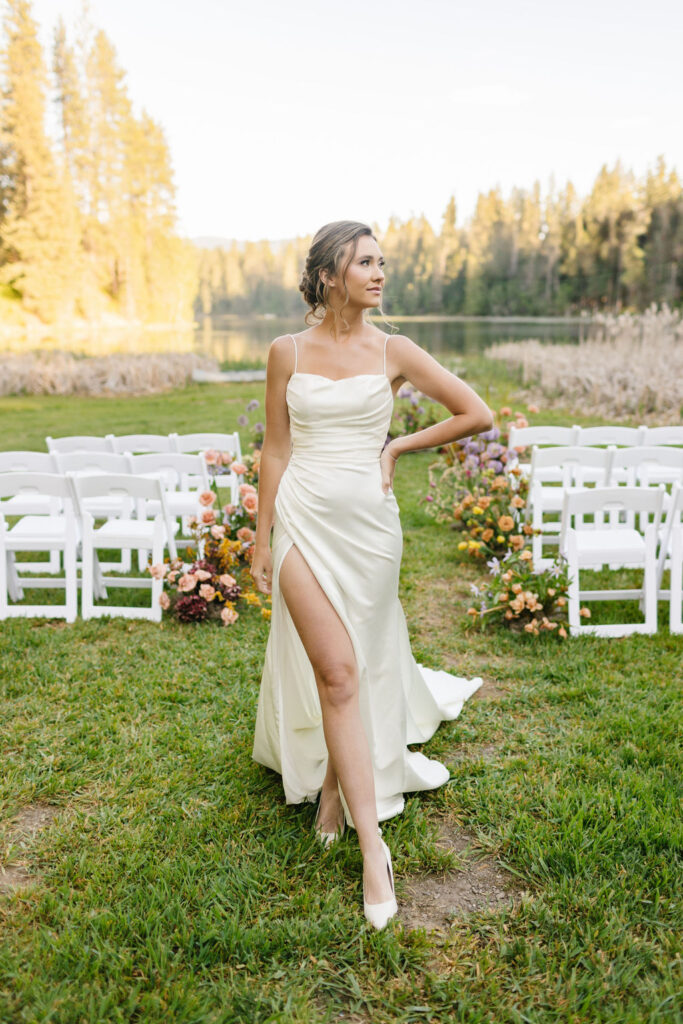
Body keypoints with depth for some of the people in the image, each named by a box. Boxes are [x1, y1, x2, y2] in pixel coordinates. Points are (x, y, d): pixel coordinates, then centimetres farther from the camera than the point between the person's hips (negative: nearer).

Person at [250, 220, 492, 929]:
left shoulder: (393, 352, 1)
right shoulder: (287, 352, 3)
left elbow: (477, 415, 3)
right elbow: (275, 451, 7)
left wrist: (396, 447, 3)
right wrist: (262, 539, 7)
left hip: (368, 521, 1)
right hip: (304, 519, -1)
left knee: (360, 666, 11)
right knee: (336, 672, -7)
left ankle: (335, 783, 37)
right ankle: (373, 845, 1)